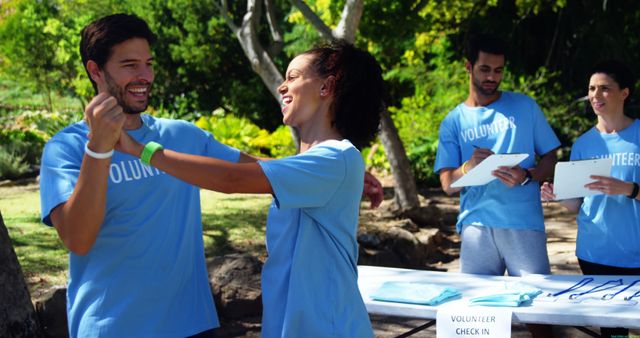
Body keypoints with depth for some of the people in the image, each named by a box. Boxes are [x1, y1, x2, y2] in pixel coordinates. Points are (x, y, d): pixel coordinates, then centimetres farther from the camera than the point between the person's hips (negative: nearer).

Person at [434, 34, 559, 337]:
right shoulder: (453, 122, 10)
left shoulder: (525, 107, 9)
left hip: (524, 224, -1)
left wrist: (526, 175, -13)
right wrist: (469, 166, -18)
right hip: (477, 226, 1)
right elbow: (447, 184, 4)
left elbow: (550, 159, 8)